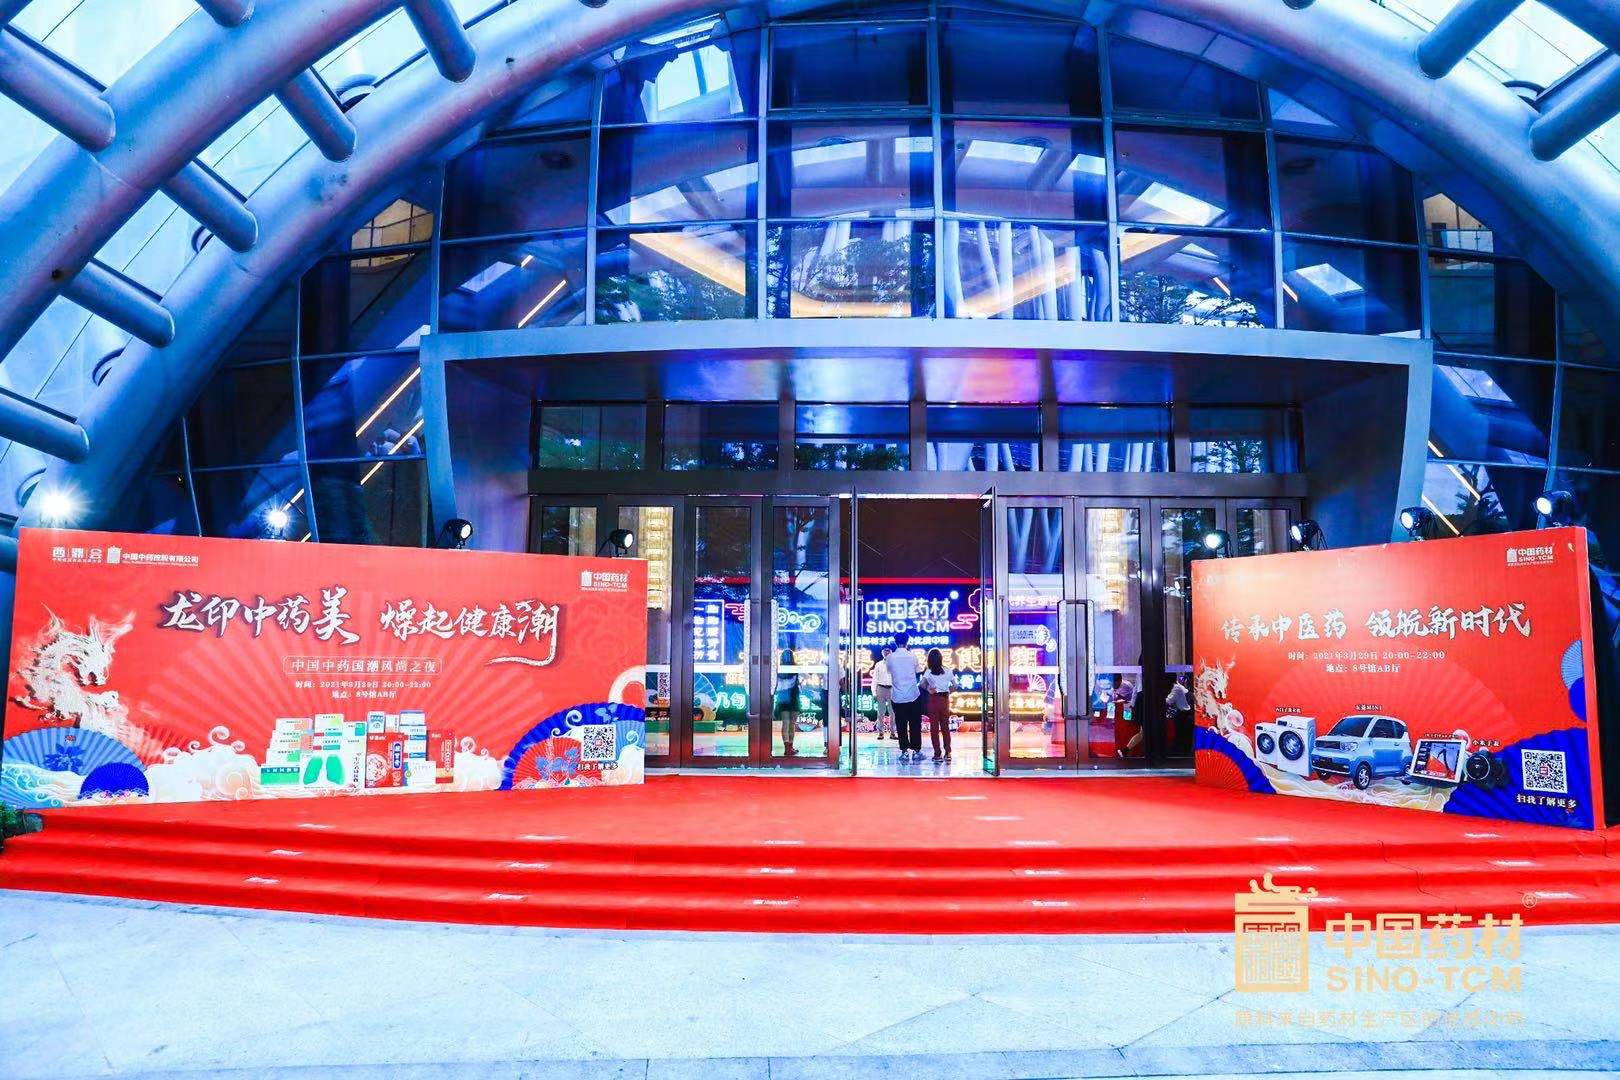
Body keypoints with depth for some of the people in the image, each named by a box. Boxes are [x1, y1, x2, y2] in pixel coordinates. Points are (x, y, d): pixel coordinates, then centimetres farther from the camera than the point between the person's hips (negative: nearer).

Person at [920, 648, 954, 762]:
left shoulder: (929, 672, -7)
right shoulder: (947, 671, 0)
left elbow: (922, 683, -14)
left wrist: (928, 690, 3)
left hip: (933, 700, -3)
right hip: (945, 699, 3)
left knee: (934, 727, 4)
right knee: (945, 727, 11)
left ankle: (937, 754, 3)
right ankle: (947, 753, 11)